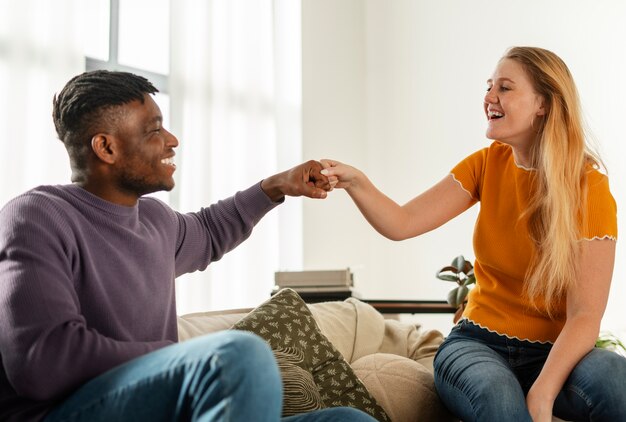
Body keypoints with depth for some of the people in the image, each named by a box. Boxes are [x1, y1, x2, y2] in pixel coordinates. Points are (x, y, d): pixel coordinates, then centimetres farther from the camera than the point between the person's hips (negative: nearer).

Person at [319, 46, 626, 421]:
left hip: (556, 350, -1)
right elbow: (402, 223, -7)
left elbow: (586, 316, -15)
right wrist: (355, 182, -25)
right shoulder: (487, 164, 1)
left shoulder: (591, 190, -10)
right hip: (479, 341, 1)